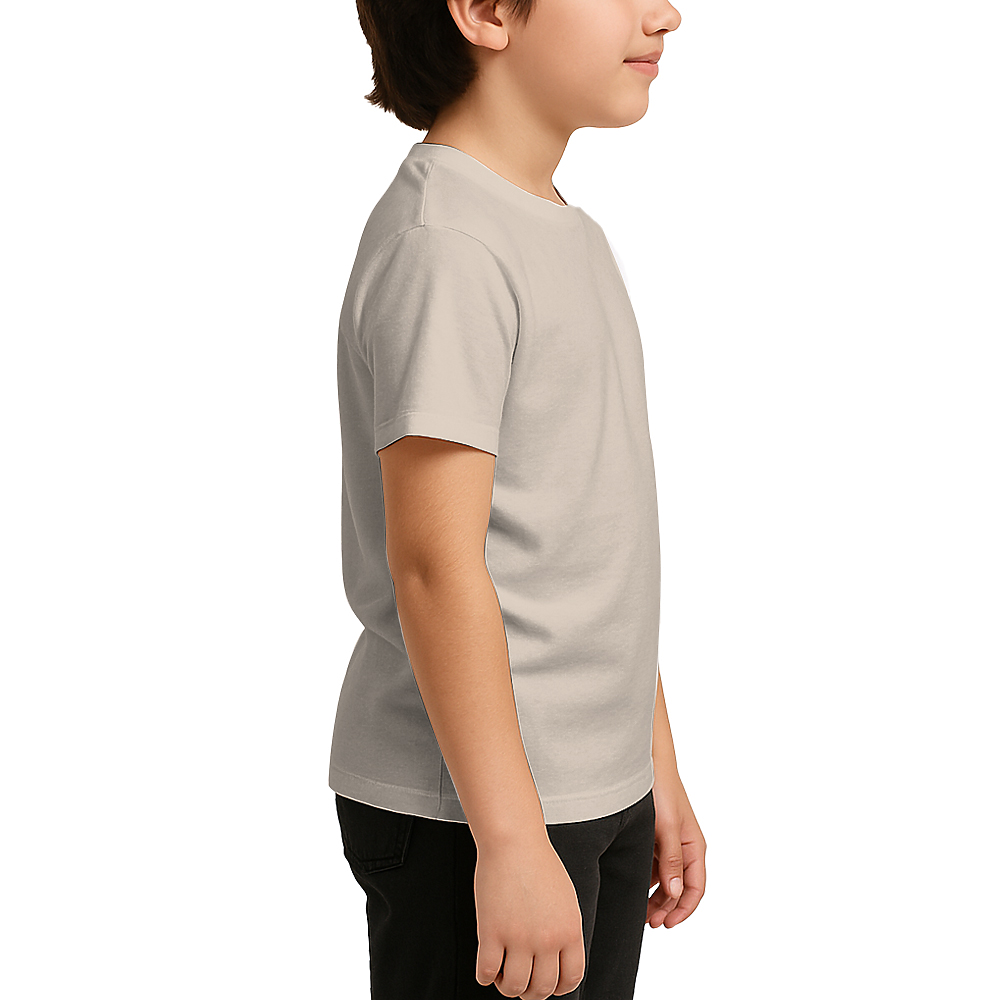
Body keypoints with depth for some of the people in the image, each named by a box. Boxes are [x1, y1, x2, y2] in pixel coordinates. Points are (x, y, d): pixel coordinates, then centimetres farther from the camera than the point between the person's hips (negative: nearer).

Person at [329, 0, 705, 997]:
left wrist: (658, 772, 17)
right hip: (466, 811, -9)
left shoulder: (570, 235, 14)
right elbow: (434, 564, -21)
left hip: (599, 792, 9)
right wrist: (512, 842, -21)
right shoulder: (443, 243, -17)